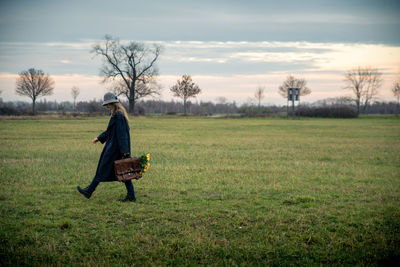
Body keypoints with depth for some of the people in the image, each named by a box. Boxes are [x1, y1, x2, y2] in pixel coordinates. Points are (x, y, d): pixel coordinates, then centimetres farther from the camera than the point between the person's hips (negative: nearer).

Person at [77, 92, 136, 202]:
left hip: (114, 147, -10)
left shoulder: (117, 115, -19)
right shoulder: (119, 113, 13)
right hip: (118, 147, 10)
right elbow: (110, 130, 23)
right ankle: (131, 195, 8)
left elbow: (121, 133, -22)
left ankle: (89, 191, 12)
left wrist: (123, 151, -23)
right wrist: (99, 138, 24)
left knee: (103, 169, 1)